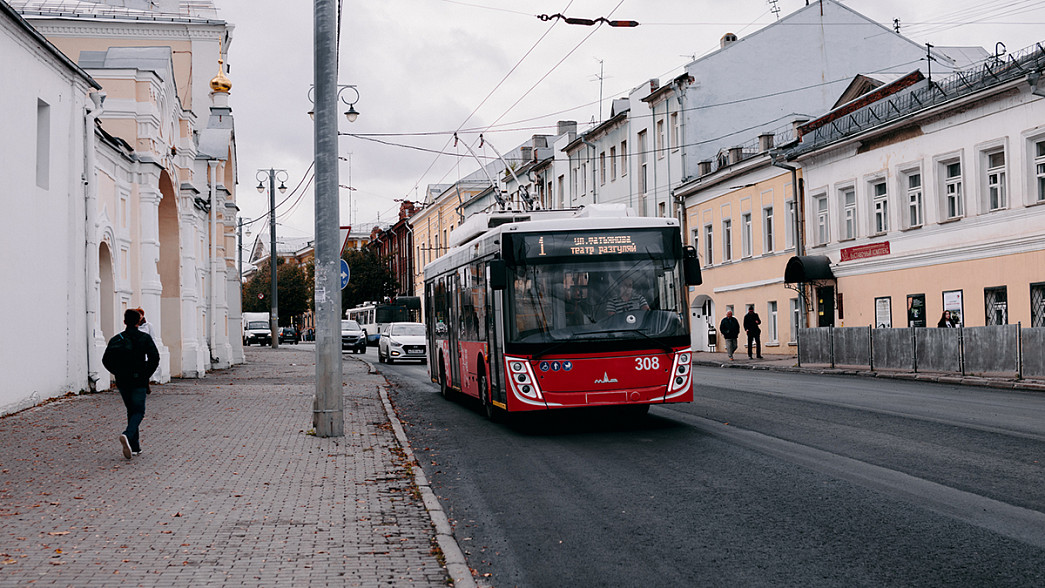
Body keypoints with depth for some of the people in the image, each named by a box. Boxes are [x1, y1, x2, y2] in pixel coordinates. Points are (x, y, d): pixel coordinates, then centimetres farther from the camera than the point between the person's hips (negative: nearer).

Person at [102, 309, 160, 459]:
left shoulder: (116, 339, 5)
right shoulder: (145, 338, -3)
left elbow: (106, 360, -1)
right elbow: (154, 358, -13)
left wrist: (118, 373, 10)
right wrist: (146, 374, -2)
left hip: (122, 381, 3)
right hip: (139, 381, -3)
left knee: (131, 411, 15)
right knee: (138, 411, 2)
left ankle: (135, 446, 14)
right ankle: (128, 435, -28)